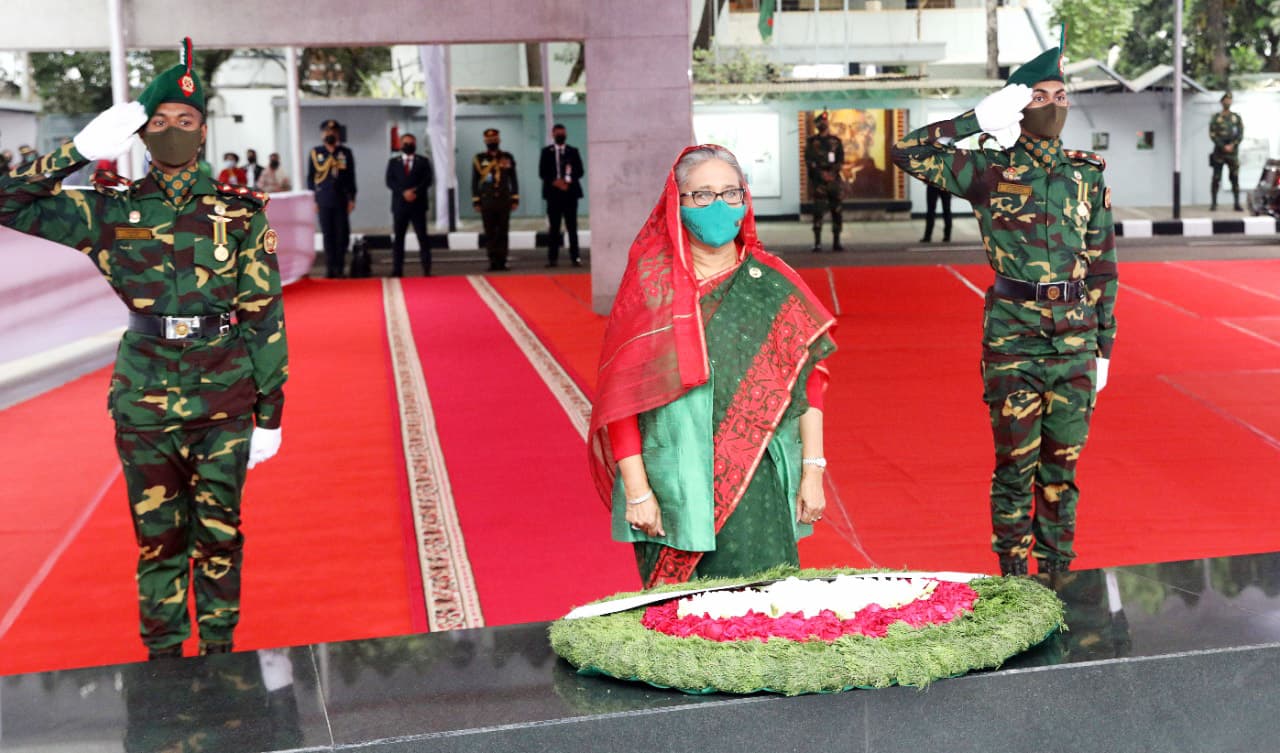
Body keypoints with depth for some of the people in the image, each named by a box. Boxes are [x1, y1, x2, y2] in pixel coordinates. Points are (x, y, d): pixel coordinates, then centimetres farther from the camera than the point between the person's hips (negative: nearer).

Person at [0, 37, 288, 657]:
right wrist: (81, 149, -8)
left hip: (225, 400, -1)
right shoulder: (110, 209, 2)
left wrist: (269, 412, 0)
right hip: (144, 399, 1)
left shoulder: (240, 213, -1)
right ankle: (163, 657, 24)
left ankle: (220, 653, 25)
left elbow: (264, 317, 1)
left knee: (219, 532, 9)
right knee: (157, 536, 10)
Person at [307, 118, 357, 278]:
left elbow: (351, 178, 6)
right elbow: (310, 177, 8)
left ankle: (339, 268, 9)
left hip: (341, 200, 0)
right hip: (323, 201, 0)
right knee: (328, 235, 2)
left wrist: (351, 199, 0)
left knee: (342, 235, 0)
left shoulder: (346, 153, 6)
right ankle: (330, 268, 8)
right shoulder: (315, 152, 6)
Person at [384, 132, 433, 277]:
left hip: (418, 205, -1)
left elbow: (427, 181, -2)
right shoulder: (393, 162, 12)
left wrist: (415, 192, -17)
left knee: (422, 238, -3)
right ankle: (397, 270, 3)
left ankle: (427, 270, -2)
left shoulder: (423, 161, 9)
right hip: (399, 205, 1)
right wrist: (404, 192, -15)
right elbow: (390, 182, 0)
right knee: (398, 239, 1)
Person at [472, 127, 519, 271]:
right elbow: (474, 182, 6)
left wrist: (515, 199, 5)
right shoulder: (479, 159, 5)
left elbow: (513, 180, 10)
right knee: (490, 233, 0)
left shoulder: (507, 157, 8)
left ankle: (502, 262, 5)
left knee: (503, 233, 1)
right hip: (487, 201, -1)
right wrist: (476, 201, 2)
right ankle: (493, 262, 3)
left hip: (504, 201, 1)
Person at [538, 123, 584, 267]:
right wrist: (555, 182, -13)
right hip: (553, 192, 0)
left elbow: (579, 171, 4)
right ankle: (552, 257, 1)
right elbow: (542, 172, 2)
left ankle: (575, 257, -2)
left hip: (570, 192, 0)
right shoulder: (546, 152, 9)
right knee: (554, 227, 0)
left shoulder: (573, 151, 11)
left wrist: (568, 181, -12)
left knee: (572, 226, -2)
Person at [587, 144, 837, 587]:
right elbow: (620, 393, -3)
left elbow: (809, 380, 7)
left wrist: (812, 470, 0)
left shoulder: (774, 283, 7)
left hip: (757, 485, 2)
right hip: (674, 490, -1)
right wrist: (636, 490, -8)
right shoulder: (651, 281, 0)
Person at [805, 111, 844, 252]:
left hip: (833, 179, 3)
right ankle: (817, 243, -9)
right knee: (818, 211, -10)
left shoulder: (835, 142, 11)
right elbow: (808, 161, -3)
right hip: (818, 181, -3)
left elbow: (841, 160, 6)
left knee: (837, 211, 2)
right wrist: (821, 173, -13)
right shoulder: (812, 142, 4)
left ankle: (836, 242, 8)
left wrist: (833, 172, -10)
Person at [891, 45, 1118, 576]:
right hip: (1012, 338, -3)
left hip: (1076, 338, 3)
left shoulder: (1088, 174, 8)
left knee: (1063, 462, 10)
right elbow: (907, 152, -11)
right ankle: (1013, 576, 17)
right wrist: (977, 119, -10)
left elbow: (1103, 264, 10)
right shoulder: (989, 171, -1)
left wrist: (1105, 345, 9)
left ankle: (1059, 574, 23)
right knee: (1015, 462, 4)